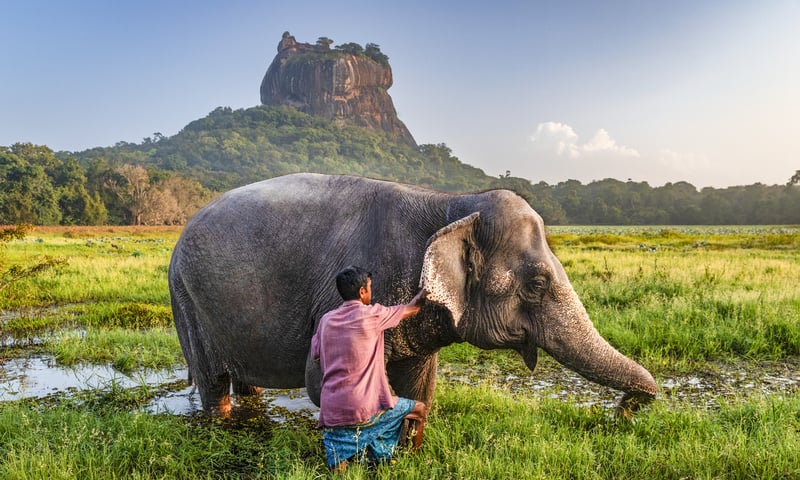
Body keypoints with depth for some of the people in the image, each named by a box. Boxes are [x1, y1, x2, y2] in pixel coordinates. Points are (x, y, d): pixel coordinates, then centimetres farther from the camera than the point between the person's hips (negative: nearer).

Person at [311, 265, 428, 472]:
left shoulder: (327, 319, 8)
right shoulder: (371, 315, -7)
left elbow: (315, 354, 19)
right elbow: (412, 308, 7)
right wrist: (425, 291, 25)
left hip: (331, 411, 5)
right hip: (366, 408, -5)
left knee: (339, 469, 15)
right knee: (419, 409, 17)